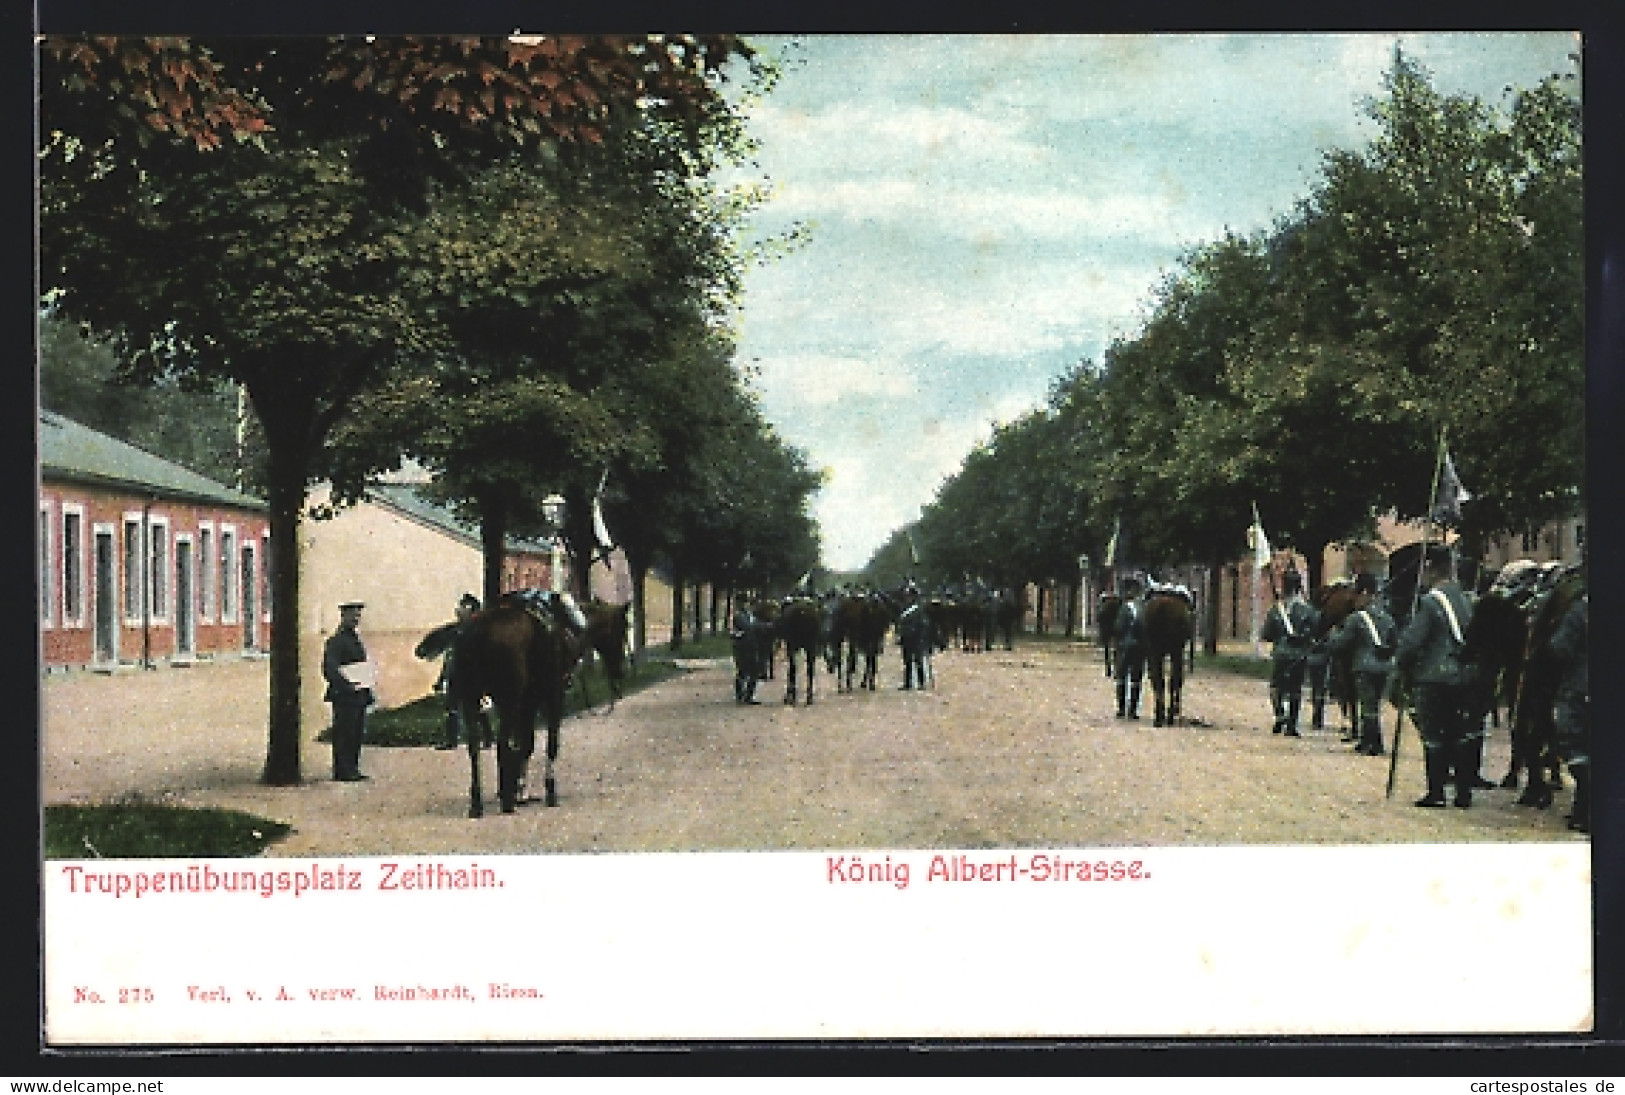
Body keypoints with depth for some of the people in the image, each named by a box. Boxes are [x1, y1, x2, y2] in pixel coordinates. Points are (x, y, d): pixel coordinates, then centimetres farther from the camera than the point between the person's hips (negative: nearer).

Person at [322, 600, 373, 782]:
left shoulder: (356, 639, 20)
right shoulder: (335, 641, -8)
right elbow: (330, 668, -18)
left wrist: (367, 687, 15)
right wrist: (346, 684, -28)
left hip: (359, 695, 9)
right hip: (344, 696, -9)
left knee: (357, 734, 9)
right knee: (344, 734, -8)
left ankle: (352, 770, 14)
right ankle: (343, 771, -6)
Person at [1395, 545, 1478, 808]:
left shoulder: (1429, 602, -14)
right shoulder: (1465, 600, 8)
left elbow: (1411, 641, -17)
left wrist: (1401, 664, -1)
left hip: (1433, 679, -6)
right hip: (1463, 677, 6)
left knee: (1434, 737, 0)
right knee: (1463, 735, 10)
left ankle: (1436, 793, 2)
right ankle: (1464, 792, 13)